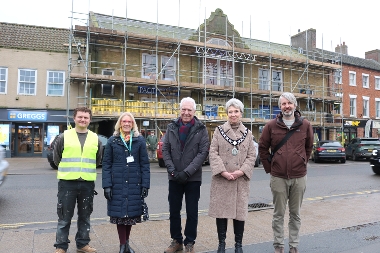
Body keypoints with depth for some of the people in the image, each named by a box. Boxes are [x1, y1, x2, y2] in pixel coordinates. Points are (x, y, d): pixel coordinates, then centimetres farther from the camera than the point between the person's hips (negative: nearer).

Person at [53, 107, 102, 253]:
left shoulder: (95, 139, 6)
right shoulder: (64, 137, 0)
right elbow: (56, 158, 7)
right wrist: (68, 170, 9)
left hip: (88, 183, 2)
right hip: (67, 182, -2)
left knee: (85, 216, 13)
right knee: (64, 217, 5)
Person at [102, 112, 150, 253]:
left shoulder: (140, 140, 3)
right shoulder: (112, 141, 3)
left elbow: (145, 164, 1)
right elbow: (106, 164, 1)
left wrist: (145, 185, -5)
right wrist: (107, 185, -7)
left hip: (134, 184, 1)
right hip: (117, 184, 0)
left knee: (131, 214, 10)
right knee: (120, 214, 3)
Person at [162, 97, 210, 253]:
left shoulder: (201, 129, -3)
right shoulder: (171, 127, 4)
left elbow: (203, 152, -9)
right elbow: (165, 150, 3)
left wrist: (187, 172, -17)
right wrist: (172, 170, -10)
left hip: (193, 177, -2)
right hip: (174, 177, 3)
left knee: (192, 212, 8)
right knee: (174, 211, 12)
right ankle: (176, 240, 29)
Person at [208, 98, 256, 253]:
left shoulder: (247, 133, 9)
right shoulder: (219, 130, 4)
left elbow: (252, 156, 4)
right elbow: (213, 153, -3)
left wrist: (241, 171, -11)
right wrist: (223, 172, -13)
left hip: (241, 179, 1)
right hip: (221, 179, -1)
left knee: (240, 211, 7)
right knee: (221, 210, 5)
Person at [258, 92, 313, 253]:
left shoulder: (305, 125, 2)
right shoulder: (271, 125, -1)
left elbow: (309, 147, 14)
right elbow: (262, 148, 5)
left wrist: (303, 164, 9)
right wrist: (269, 168, 3)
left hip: (299, 177, 1)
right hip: (278, 178, -1)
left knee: (295, 214, 13)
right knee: (278, 214, 8)